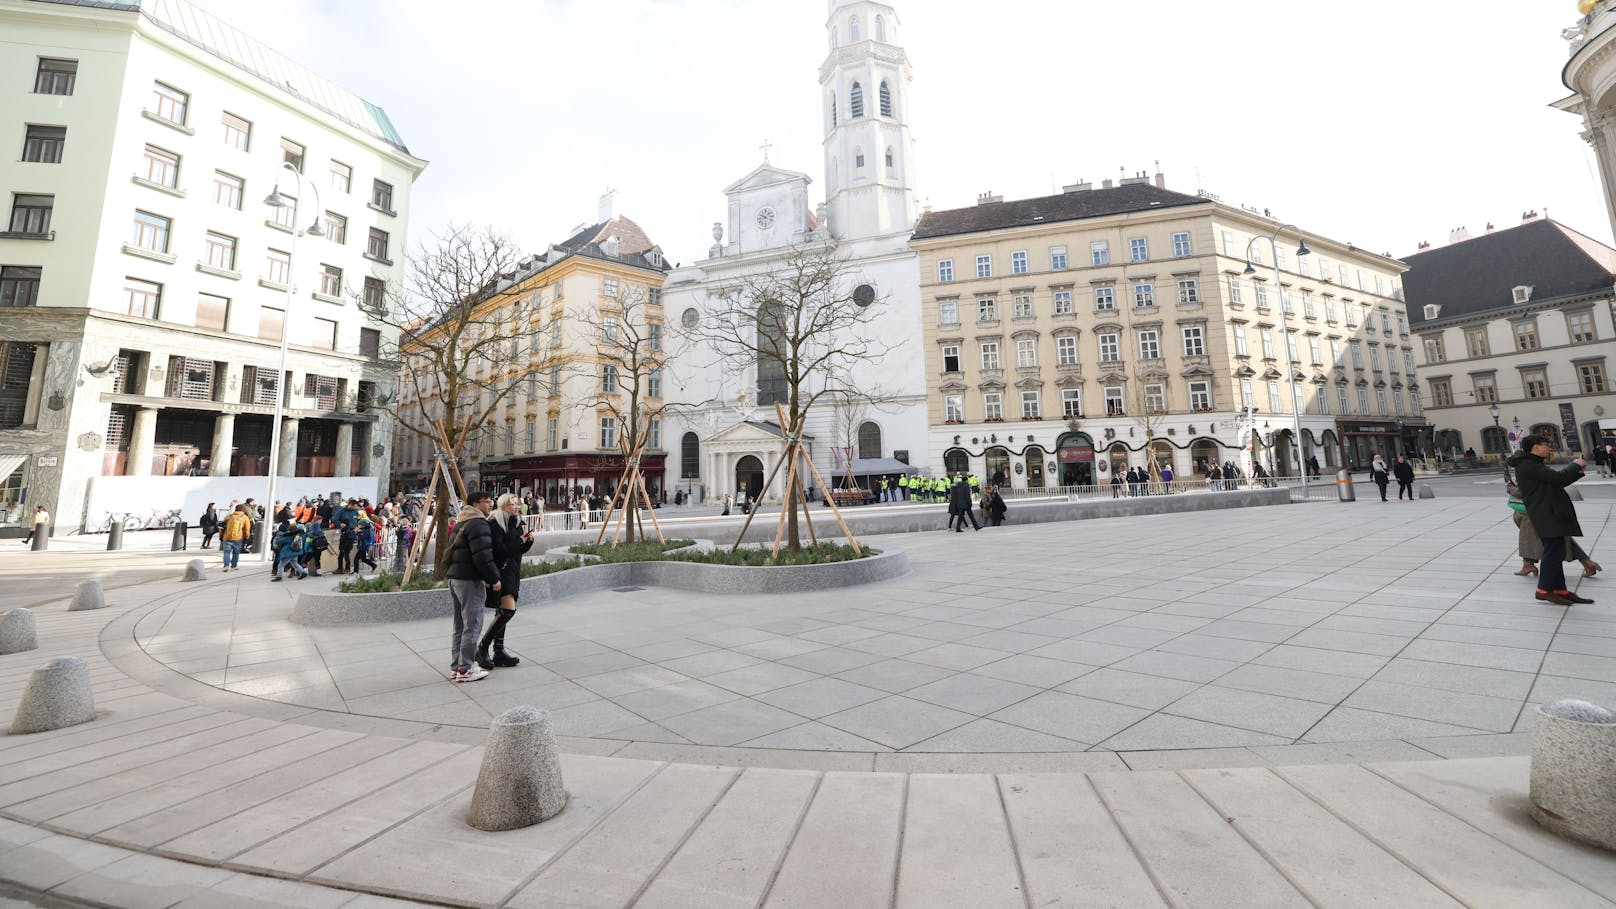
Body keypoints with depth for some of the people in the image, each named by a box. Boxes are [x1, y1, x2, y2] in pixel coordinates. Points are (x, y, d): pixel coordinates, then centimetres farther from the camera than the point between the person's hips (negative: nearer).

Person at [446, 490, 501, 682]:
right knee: (472, 625, -4)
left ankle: (456, 666, 23)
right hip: (470, 580, -10)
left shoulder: (460, 523, 18)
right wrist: (494, 579, -12)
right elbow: (483, 557, -21)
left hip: (455, 577, 10)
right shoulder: (478, 524, -14)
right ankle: (466, 669, 0)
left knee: (460, 625, 17)